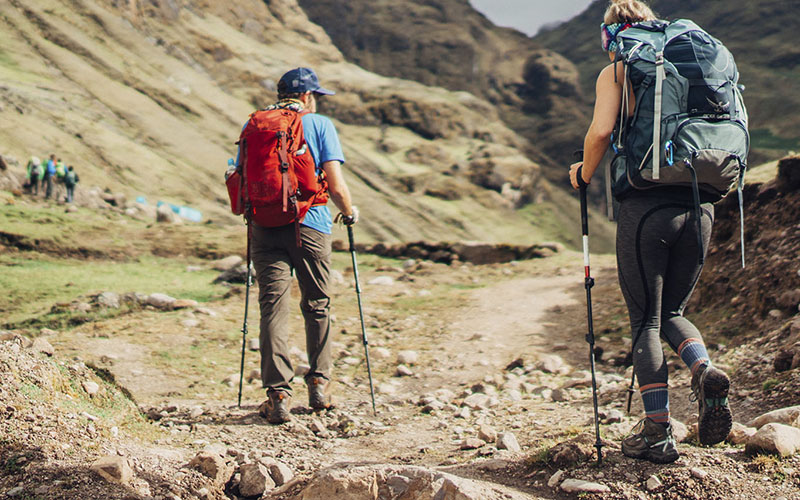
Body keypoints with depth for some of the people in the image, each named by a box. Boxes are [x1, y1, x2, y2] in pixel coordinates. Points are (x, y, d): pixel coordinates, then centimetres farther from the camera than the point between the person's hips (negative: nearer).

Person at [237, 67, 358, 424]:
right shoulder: (320, 125, 2)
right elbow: (335, 184, -5)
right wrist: (349, 212, 13)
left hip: (265, 225, 2)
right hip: (310, 225, -2)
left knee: (273, 308, 0)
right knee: (317, 305, 15)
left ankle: (278, 394, -6)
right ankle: (319, 384, 20)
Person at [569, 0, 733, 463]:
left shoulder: (617, 71, 3)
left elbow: (600, 132, -11)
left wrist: (584, 174, 7)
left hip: (646, 204, -5)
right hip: (700, 205, 5)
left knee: (646, 320, 4)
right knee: (672, 311, 20)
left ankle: (658, 432, 2)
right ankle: (706, 369, -8)